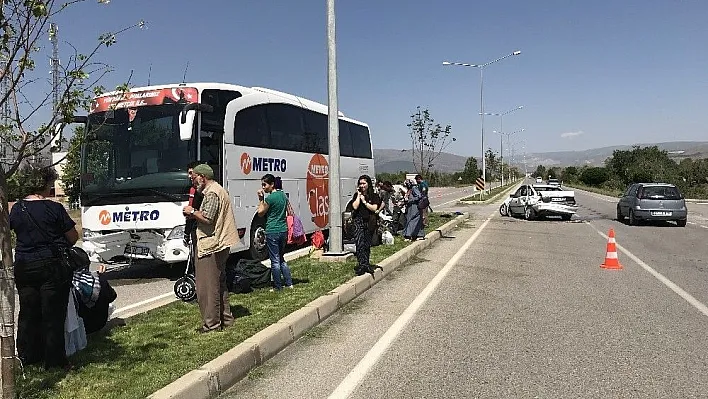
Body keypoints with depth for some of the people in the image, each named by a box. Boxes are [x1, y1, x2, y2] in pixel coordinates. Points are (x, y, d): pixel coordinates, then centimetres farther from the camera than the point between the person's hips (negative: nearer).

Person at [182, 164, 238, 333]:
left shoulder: (211, 194, -14)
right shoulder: (219, 190, 19)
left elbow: (207, 219, -23)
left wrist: (192, 212, -7)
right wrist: (194, 214, 12)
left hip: (210, 246, -11)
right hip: (220, 245, 11)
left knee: (208, 286, -4)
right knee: (220, 283, 16)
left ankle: (211, 324, 2)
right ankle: (225, 319, 25)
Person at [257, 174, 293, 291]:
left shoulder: (270, 198, -15)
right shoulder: (283, 195, 9)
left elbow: (260, 213, -4)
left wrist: (260, 199, 1)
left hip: (272, 232, -8)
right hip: (284, 230, 8)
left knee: (275, 260, 1)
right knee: (281, 259, 19)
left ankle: (278, 287, 7)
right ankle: (289, 283, 20)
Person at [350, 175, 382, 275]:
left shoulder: (373, 196, 5)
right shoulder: (356, 195, 7)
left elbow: (374, 208, -5)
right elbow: (355, 206, -8)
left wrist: (364, 201, -8)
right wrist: (359, 195, -5)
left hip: (369, 222, 1)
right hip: (358, 221, -1)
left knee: (367, 245, 8)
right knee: (360, 243, -15)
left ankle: (366, 264, 18)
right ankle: (362, 264, -17)